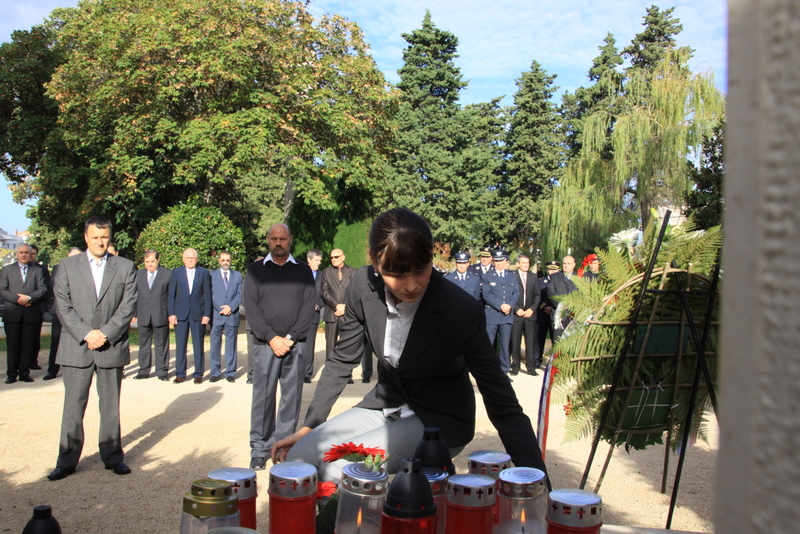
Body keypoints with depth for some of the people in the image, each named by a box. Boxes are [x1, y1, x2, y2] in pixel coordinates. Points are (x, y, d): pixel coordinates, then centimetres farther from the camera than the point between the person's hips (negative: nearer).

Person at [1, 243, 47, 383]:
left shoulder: (37, 270, 11)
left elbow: (43, 289, 1)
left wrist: (29, 298, -15)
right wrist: (18, 299, -12)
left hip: (31, 313, 0)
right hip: (12, 313, 0)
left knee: (28, 344, 2)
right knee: (12, 344, 3)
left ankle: (24, 373, 9)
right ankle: (11, 373, 10)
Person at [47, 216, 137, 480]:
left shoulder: (125, 267, 6)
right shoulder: (67, 266, 7)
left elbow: (129, 305, -1)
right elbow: (63, 307, -1)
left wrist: (106, 333, -11)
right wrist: (86, 334, -11)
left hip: (112, 347, 0)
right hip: (75, 348, 0)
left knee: (110, 406, 8)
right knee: (73, 406, 5)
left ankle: (113, 456, 18)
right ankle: (67, 461, 16)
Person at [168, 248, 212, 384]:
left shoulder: (204, 273, 4)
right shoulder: (176, 272, 7)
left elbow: (207, 295, 2)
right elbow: (171, 295, 5)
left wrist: (207, 314, -5)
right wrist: (171, 313, -3)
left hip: (198, 314, -1)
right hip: (180, 314, 1)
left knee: (198, 345, 3)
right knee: (180, 345, 4)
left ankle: (198, 374, 11)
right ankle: (180, 374, 13)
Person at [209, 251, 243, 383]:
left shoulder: (237, 275, 13)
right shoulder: (211, 275, 8)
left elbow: (240, 294, 7)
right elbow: (210, 294, 2)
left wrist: (231, 307, -8)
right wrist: (221, 308, -8)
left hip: (232, 314, 1)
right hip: (216, 314, -1)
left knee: (231, 344, 3)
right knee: (215, 344, 2)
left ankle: (230, 372, 9)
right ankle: (215, 372, 10)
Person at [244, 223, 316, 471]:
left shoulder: (303, 270, 10)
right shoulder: (255, 270, 9)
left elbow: (309, 305, 2)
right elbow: (250, 306, 0)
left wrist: (290, 338, -8)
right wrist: (271, 338, -10)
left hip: (295, 344, 1)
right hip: (265, 343, -1)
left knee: (292, 397, 2)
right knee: (262, 397, -1)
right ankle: (259, 450, 9)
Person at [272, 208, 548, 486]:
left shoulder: (462, 310, -27)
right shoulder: (364, 286, -14)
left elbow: (502, 402, -21)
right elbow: (342, 360, 1)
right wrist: (308, 427, 3)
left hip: (440, 420, -5)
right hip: (385, 405, 5)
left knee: (339, 469, -24)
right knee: (297, 457, -8)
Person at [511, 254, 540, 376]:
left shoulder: (534, 277, 13)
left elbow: (537, 295, 11)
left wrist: (532, 309, -2)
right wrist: (516, 309, -9)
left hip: (530, 313, 3)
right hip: (516, 314, -3)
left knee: (531, 340, 1)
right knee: (515, 341, 0)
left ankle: (531, 366, 7)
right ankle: (515, 366, 9)